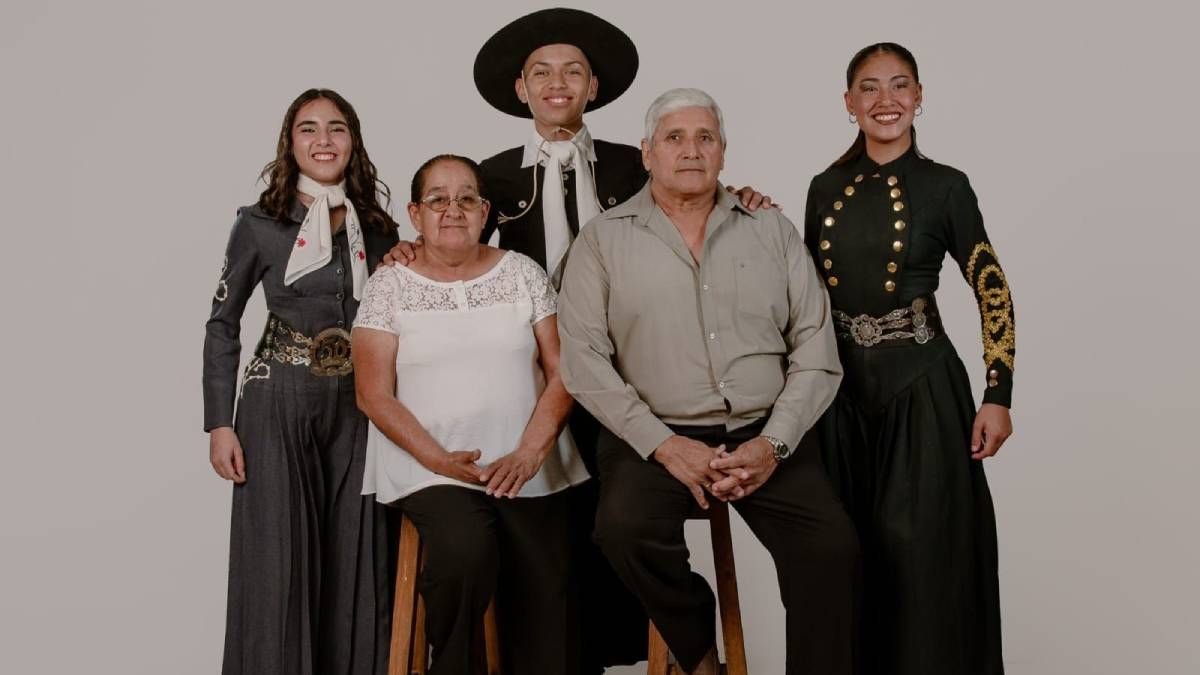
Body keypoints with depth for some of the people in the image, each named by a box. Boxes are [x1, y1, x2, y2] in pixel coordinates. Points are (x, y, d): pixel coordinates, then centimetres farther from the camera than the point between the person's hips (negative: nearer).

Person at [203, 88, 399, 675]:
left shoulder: (379, 230, 6)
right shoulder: (259, 225, -1)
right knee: (278, 561, 0)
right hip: (278, 407, -2)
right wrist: (220, 424, -3)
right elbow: (222, 325, 3)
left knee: (355, 561, 5)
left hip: (357, 409, 3)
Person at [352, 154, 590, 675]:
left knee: (542, 601, -13)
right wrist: (441, 460, -15)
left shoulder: (522, 272, 9)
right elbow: (375, 395, -1)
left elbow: (561, 371, 3)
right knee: (465, 553, -28)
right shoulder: (389, 284, 4)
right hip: (430, 468, -2)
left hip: (527, 470, 2)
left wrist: (531, 452, -12)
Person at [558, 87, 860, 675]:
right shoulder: (603, 240, 6)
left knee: (832, 546, -22)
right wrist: (665, 445, -12)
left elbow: (815, 350, 6)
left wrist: (772, 444, -8)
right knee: (624, 525, -30)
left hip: (765, 435, 2)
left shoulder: (772, 231, 11)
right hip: (655, 438, -1)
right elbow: (584, 358, -3)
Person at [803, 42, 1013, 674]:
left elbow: (994, 294, -2)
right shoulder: (827, 188, 6)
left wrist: (997, 395, -8)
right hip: (839, 385, 4)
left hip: (921, 384, -3)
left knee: (921, 550, 0)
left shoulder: (945, 187, -4)